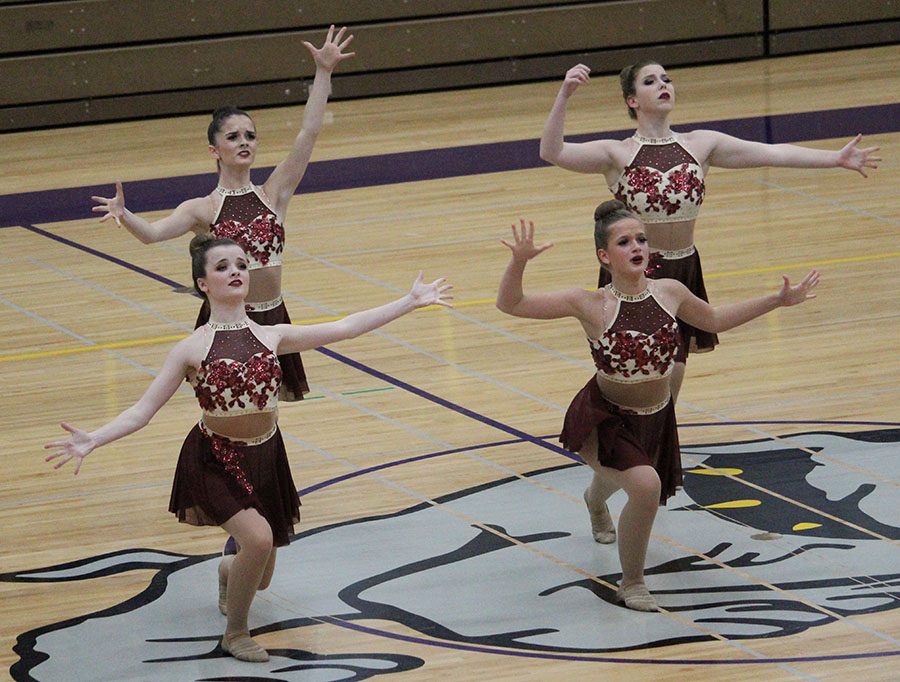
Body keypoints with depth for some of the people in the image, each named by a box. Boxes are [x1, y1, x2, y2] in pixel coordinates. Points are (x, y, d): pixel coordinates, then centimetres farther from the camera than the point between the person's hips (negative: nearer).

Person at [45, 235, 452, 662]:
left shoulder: (271, 337, -3)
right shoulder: (193, 349, -12)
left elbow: (345, 328, 0)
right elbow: (142, 411, -12)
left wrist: (410, 302, -1)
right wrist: (92, 441, -27)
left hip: (265, 459, 4)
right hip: (214, 462, -4)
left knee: (260, 576, 15)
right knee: (258, 537, -29)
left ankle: (229, 572, 55)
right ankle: (235, 633, -3)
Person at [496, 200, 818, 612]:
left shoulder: (670, 293, -13)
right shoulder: (591, 306, -25)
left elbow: (714, 320, 8)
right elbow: (510, 304, -26)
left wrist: (779, 300, 6)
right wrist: (519, 261, -45)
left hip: (655, 420, 5)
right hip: (604, 420, -5)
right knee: (646, 485, -31)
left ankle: (596, 501, 76)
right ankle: (632, 584, -7)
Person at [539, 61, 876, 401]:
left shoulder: (699, 145, 1)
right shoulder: (617, 154, -9)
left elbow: (771, 153, -2)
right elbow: (552, 153, -22)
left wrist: (835, 158, -8)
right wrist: (564, 95, -35)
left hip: (684, 271, 4)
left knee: (671, 378, 12)